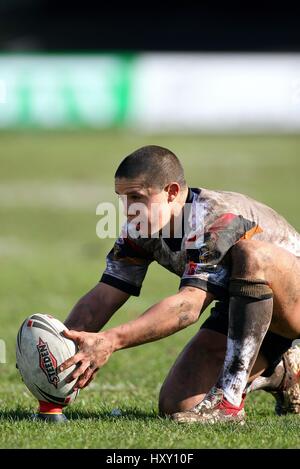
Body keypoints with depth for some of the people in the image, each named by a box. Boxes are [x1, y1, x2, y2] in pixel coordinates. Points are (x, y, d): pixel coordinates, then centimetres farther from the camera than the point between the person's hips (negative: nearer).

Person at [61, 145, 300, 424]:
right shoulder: (140, 231, -8)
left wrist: (111, 341, -53)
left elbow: (188, 306, -44)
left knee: (252, 255, -40)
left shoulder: (218, 219, -33)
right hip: (238, 311, 8)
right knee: (175, 405, -8)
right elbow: (102, 298, -10)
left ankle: (230, 400, -34)